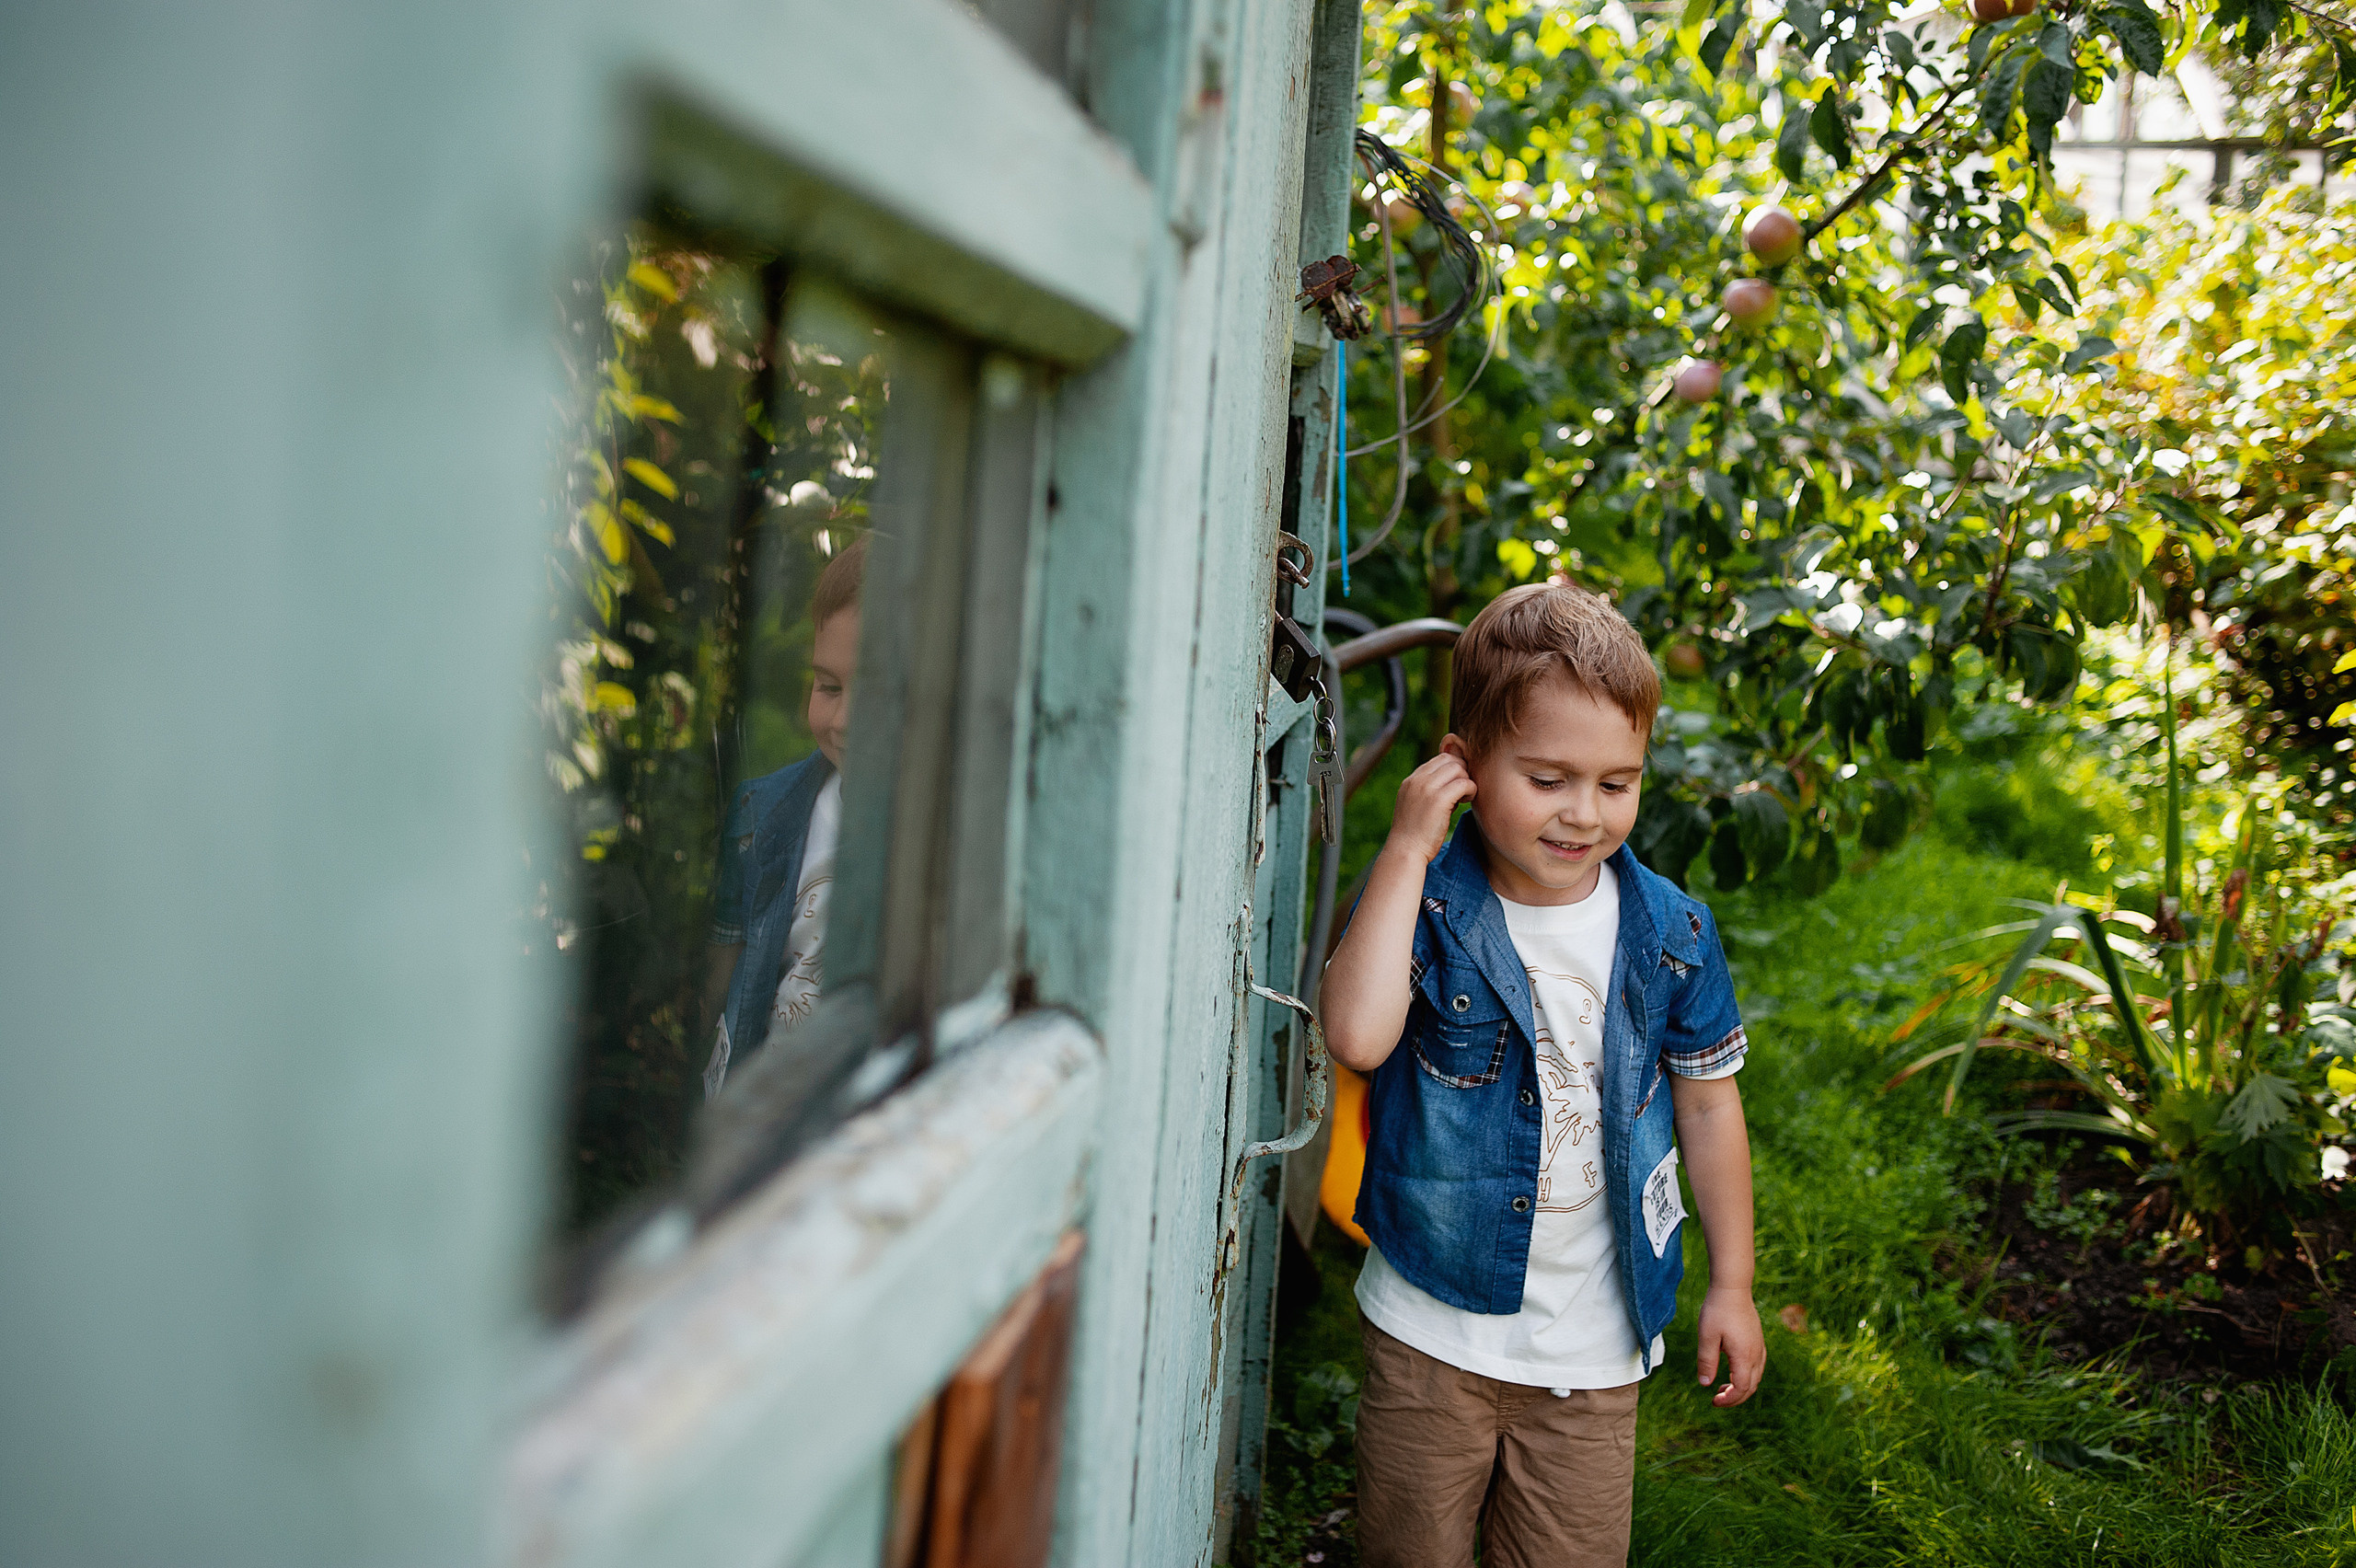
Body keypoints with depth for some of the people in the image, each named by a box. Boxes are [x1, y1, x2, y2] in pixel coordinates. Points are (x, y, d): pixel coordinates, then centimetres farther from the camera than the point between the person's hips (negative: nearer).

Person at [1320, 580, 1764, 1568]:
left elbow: (1708, 1104, 7)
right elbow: (1357, 1035, -33)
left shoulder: (1670, 933, -5)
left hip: (1593, 1348, 2)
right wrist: (1406, 850, -28)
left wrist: (1731, 1285, 11)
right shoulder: (1423, 903, -13)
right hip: (1431, 1325, -1)